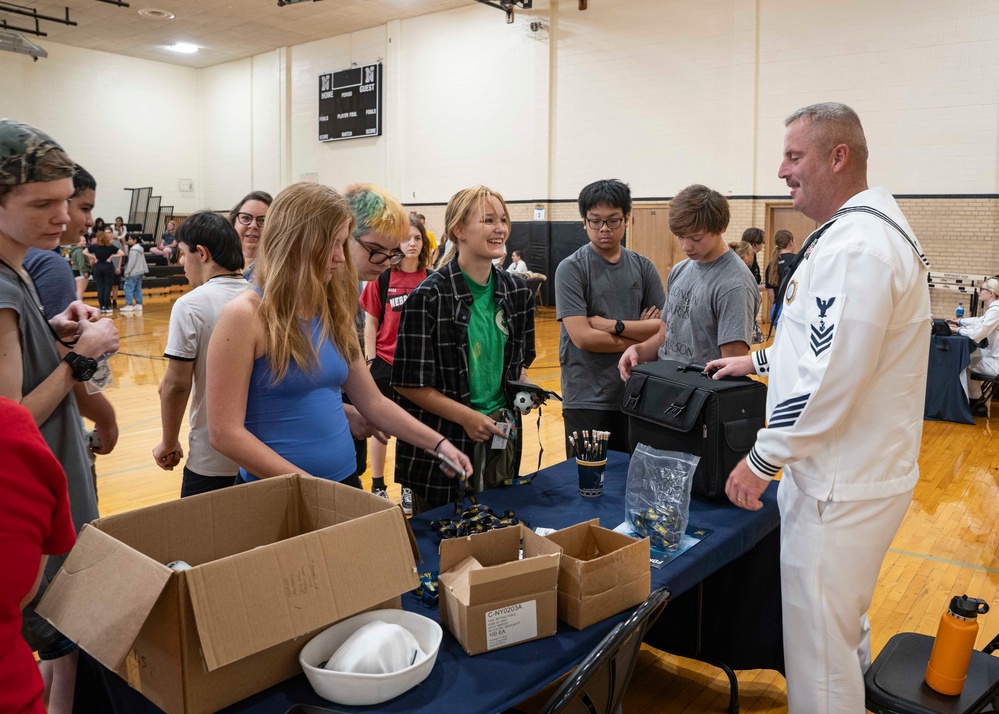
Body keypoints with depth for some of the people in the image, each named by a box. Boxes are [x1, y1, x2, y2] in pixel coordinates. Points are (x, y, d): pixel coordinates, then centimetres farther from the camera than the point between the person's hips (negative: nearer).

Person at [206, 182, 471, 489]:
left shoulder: (333, 313, 6)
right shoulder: (245, 315, -14)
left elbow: (373, 403, 11)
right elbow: (225, 433, -16)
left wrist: (438, 444, 2)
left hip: (345, 484, 6)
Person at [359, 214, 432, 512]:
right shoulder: (382, 278, -4)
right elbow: (370, 324, -1)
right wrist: (370, 361, -6)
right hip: (386, 363, -1)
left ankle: (409, 488, 24)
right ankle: (377, 487, 24)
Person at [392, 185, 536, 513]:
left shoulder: (517, 292, 3)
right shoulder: (429, 297, -15)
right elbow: (409, 383, -13)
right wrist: (466, 416, -20)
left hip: (502, 441, 6)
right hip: (442, 443, -5)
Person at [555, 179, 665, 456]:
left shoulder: (643, 267, 5)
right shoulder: (571, 269, -7)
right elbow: (583, 337, -16)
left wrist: (614, 325, -13)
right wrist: (640, 334, -7)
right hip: (587, 399, -4)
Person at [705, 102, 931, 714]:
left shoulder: (855, 247, -25)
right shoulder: (872, 226, 11)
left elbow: (829, 382, -28)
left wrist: (762, 460, -19)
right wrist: (762, 360, 23)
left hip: (842, 487, -11)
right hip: (854, 471, 11)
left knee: (819, 642, 4)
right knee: (845, 622, 30)